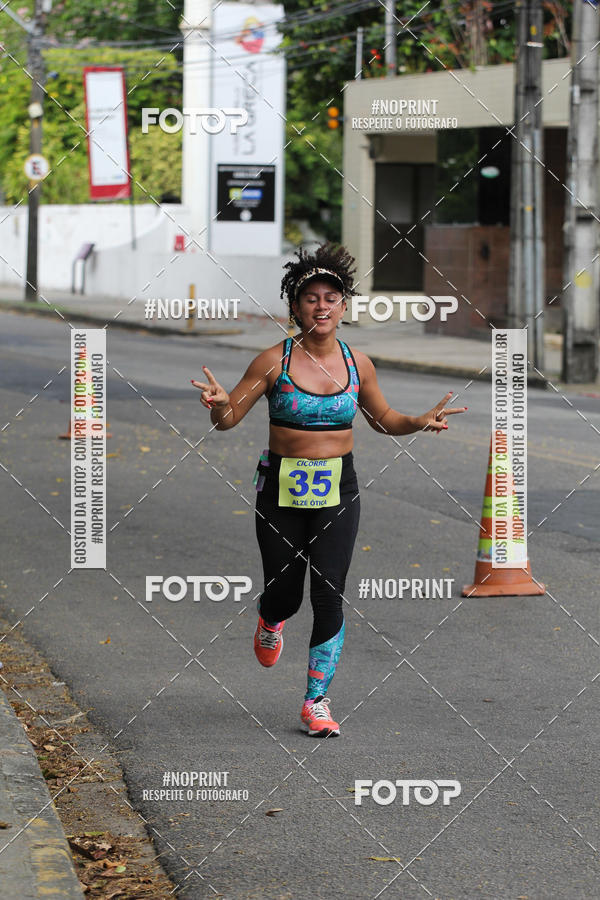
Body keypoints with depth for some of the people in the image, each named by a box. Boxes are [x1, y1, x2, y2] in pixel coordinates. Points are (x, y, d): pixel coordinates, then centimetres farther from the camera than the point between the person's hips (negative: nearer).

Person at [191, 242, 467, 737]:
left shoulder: (357, 363, 1)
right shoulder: (275, 361, -7)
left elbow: (384, 418, 16)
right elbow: (228, 419, -3)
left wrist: (419, 422, -4)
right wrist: (219, 404, -26)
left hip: (337, 491, 1)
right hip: (281, 491, -1)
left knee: (329, 596, -8)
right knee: (285, 594, 4)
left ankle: (316, 702, 4)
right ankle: (271, 621, 44)